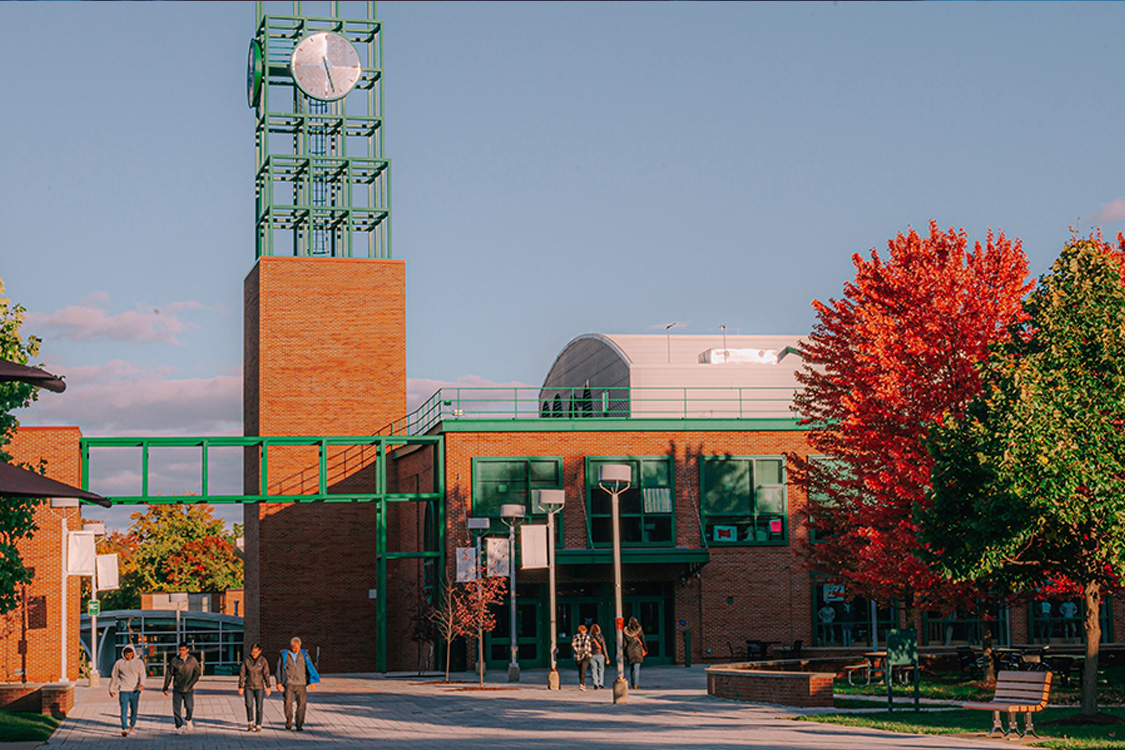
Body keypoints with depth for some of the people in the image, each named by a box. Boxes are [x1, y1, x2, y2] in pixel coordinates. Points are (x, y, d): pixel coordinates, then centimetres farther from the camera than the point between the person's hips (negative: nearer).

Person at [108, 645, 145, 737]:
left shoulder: (139, 662, 3)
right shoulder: (119, 663, 6)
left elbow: (142, 674, -8)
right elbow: (114, 677, 15)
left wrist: (142, 683, -27)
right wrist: (111, 689, 19)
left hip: (135, 691, 1)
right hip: (123, 691, -1)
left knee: (134, 710, 10)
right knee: (124, 710, -12)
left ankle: (132, 725, 31)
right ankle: (124, 729, -17)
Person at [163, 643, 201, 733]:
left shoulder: (193, 660, 1)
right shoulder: (174, 660, -1)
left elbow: (198, 672, 7)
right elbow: (168, 674, 5)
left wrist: (190, 684, -5)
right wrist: (165, 687, 4)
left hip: (189, 690, -1)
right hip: (177, 689, 1)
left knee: (189, 707, -9)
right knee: (176, 709, -2)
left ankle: (188, 720, 22)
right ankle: (179, 726, 11)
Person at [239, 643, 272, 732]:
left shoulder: (263, 660, -2)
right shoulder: (246, 660, 1)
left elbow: (266, 674, -4)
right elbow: (242, 674, 4)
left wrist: (268, 687, -10)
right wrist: (240, 687, 1)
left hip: (259, 687, -1)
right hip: (248, 687, 1)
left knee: (259, 707, -3)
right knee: (249, 705, -15)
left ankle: (258, 726, 6)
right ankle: (250, 723, 2)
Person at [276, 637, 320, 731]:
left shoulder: (304, 655, 10)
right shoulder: (284, 655, 7)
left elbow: (310, 668, 10)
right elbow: (279, 669, 10)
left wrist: (312, 681, -1)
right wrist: (279, 682, 3)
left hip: (301, 684, 1)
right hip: (288, 683, -1)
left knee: (302, 704, -6)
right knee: (288, 702, -10)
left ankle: (299, 725, 2)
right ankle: (289, 722, 10)